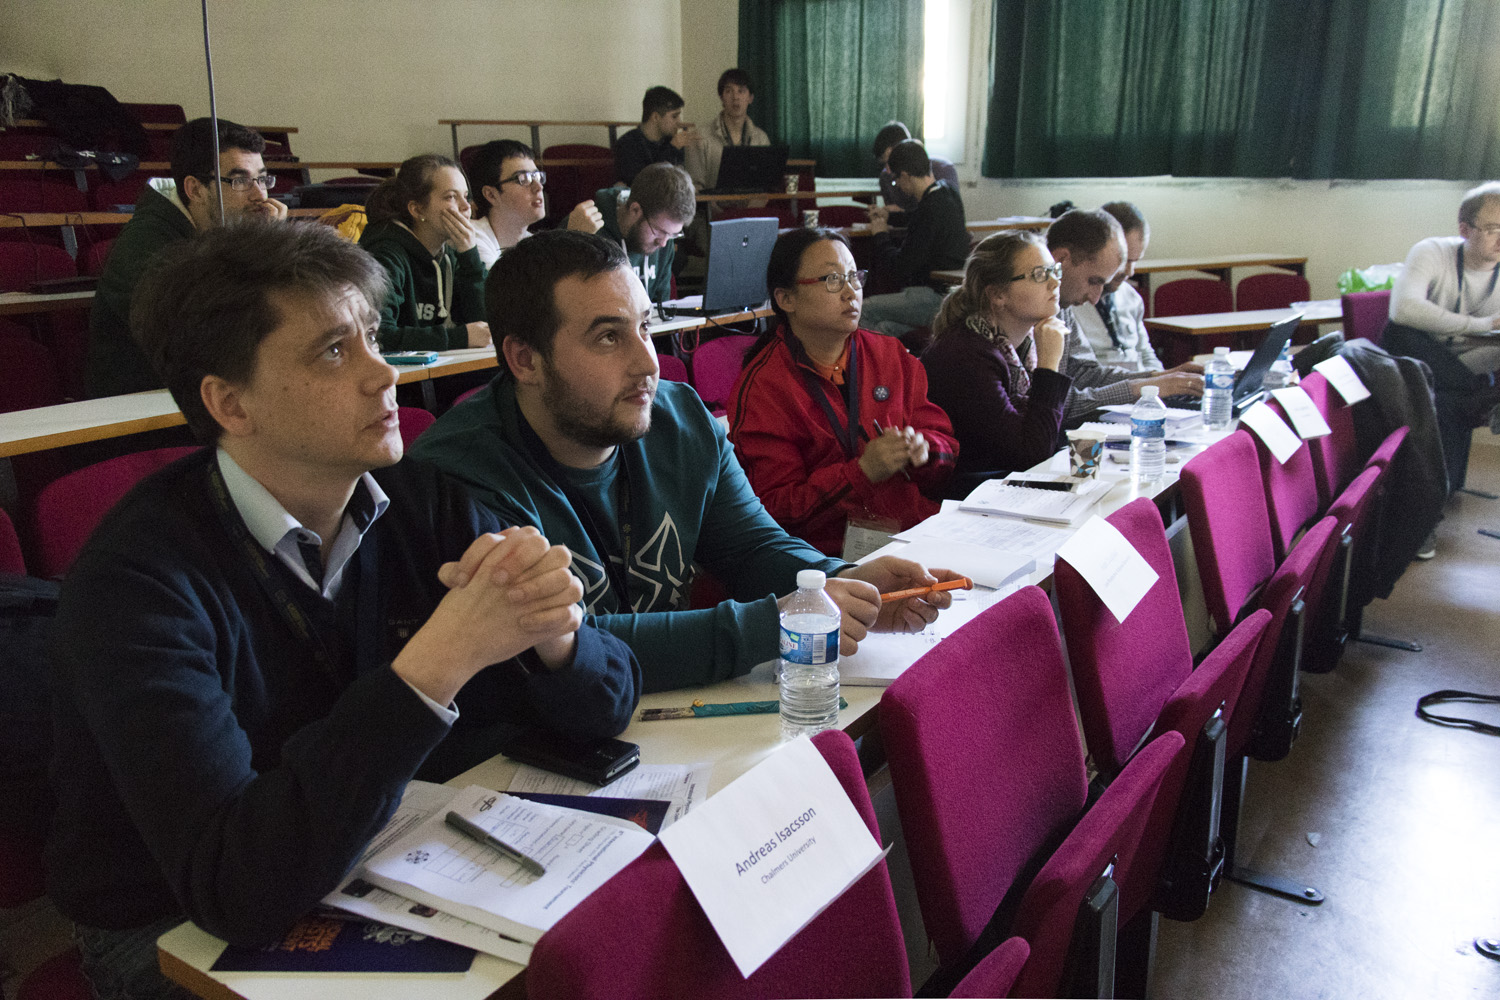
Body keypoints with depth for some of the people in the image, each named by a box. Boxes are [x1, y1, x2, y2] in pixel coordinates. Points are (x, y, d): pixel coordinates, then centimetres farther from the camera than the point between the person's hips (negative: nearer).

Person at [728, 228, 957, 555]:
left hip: (918, 534, 6)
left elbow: (943, 441, 19)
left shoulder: (891, 355, 15)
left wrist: (923, 450, -5)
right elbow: (775, 509, -8)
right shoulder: (760, 387, -3)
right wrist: (863, 470, -17)